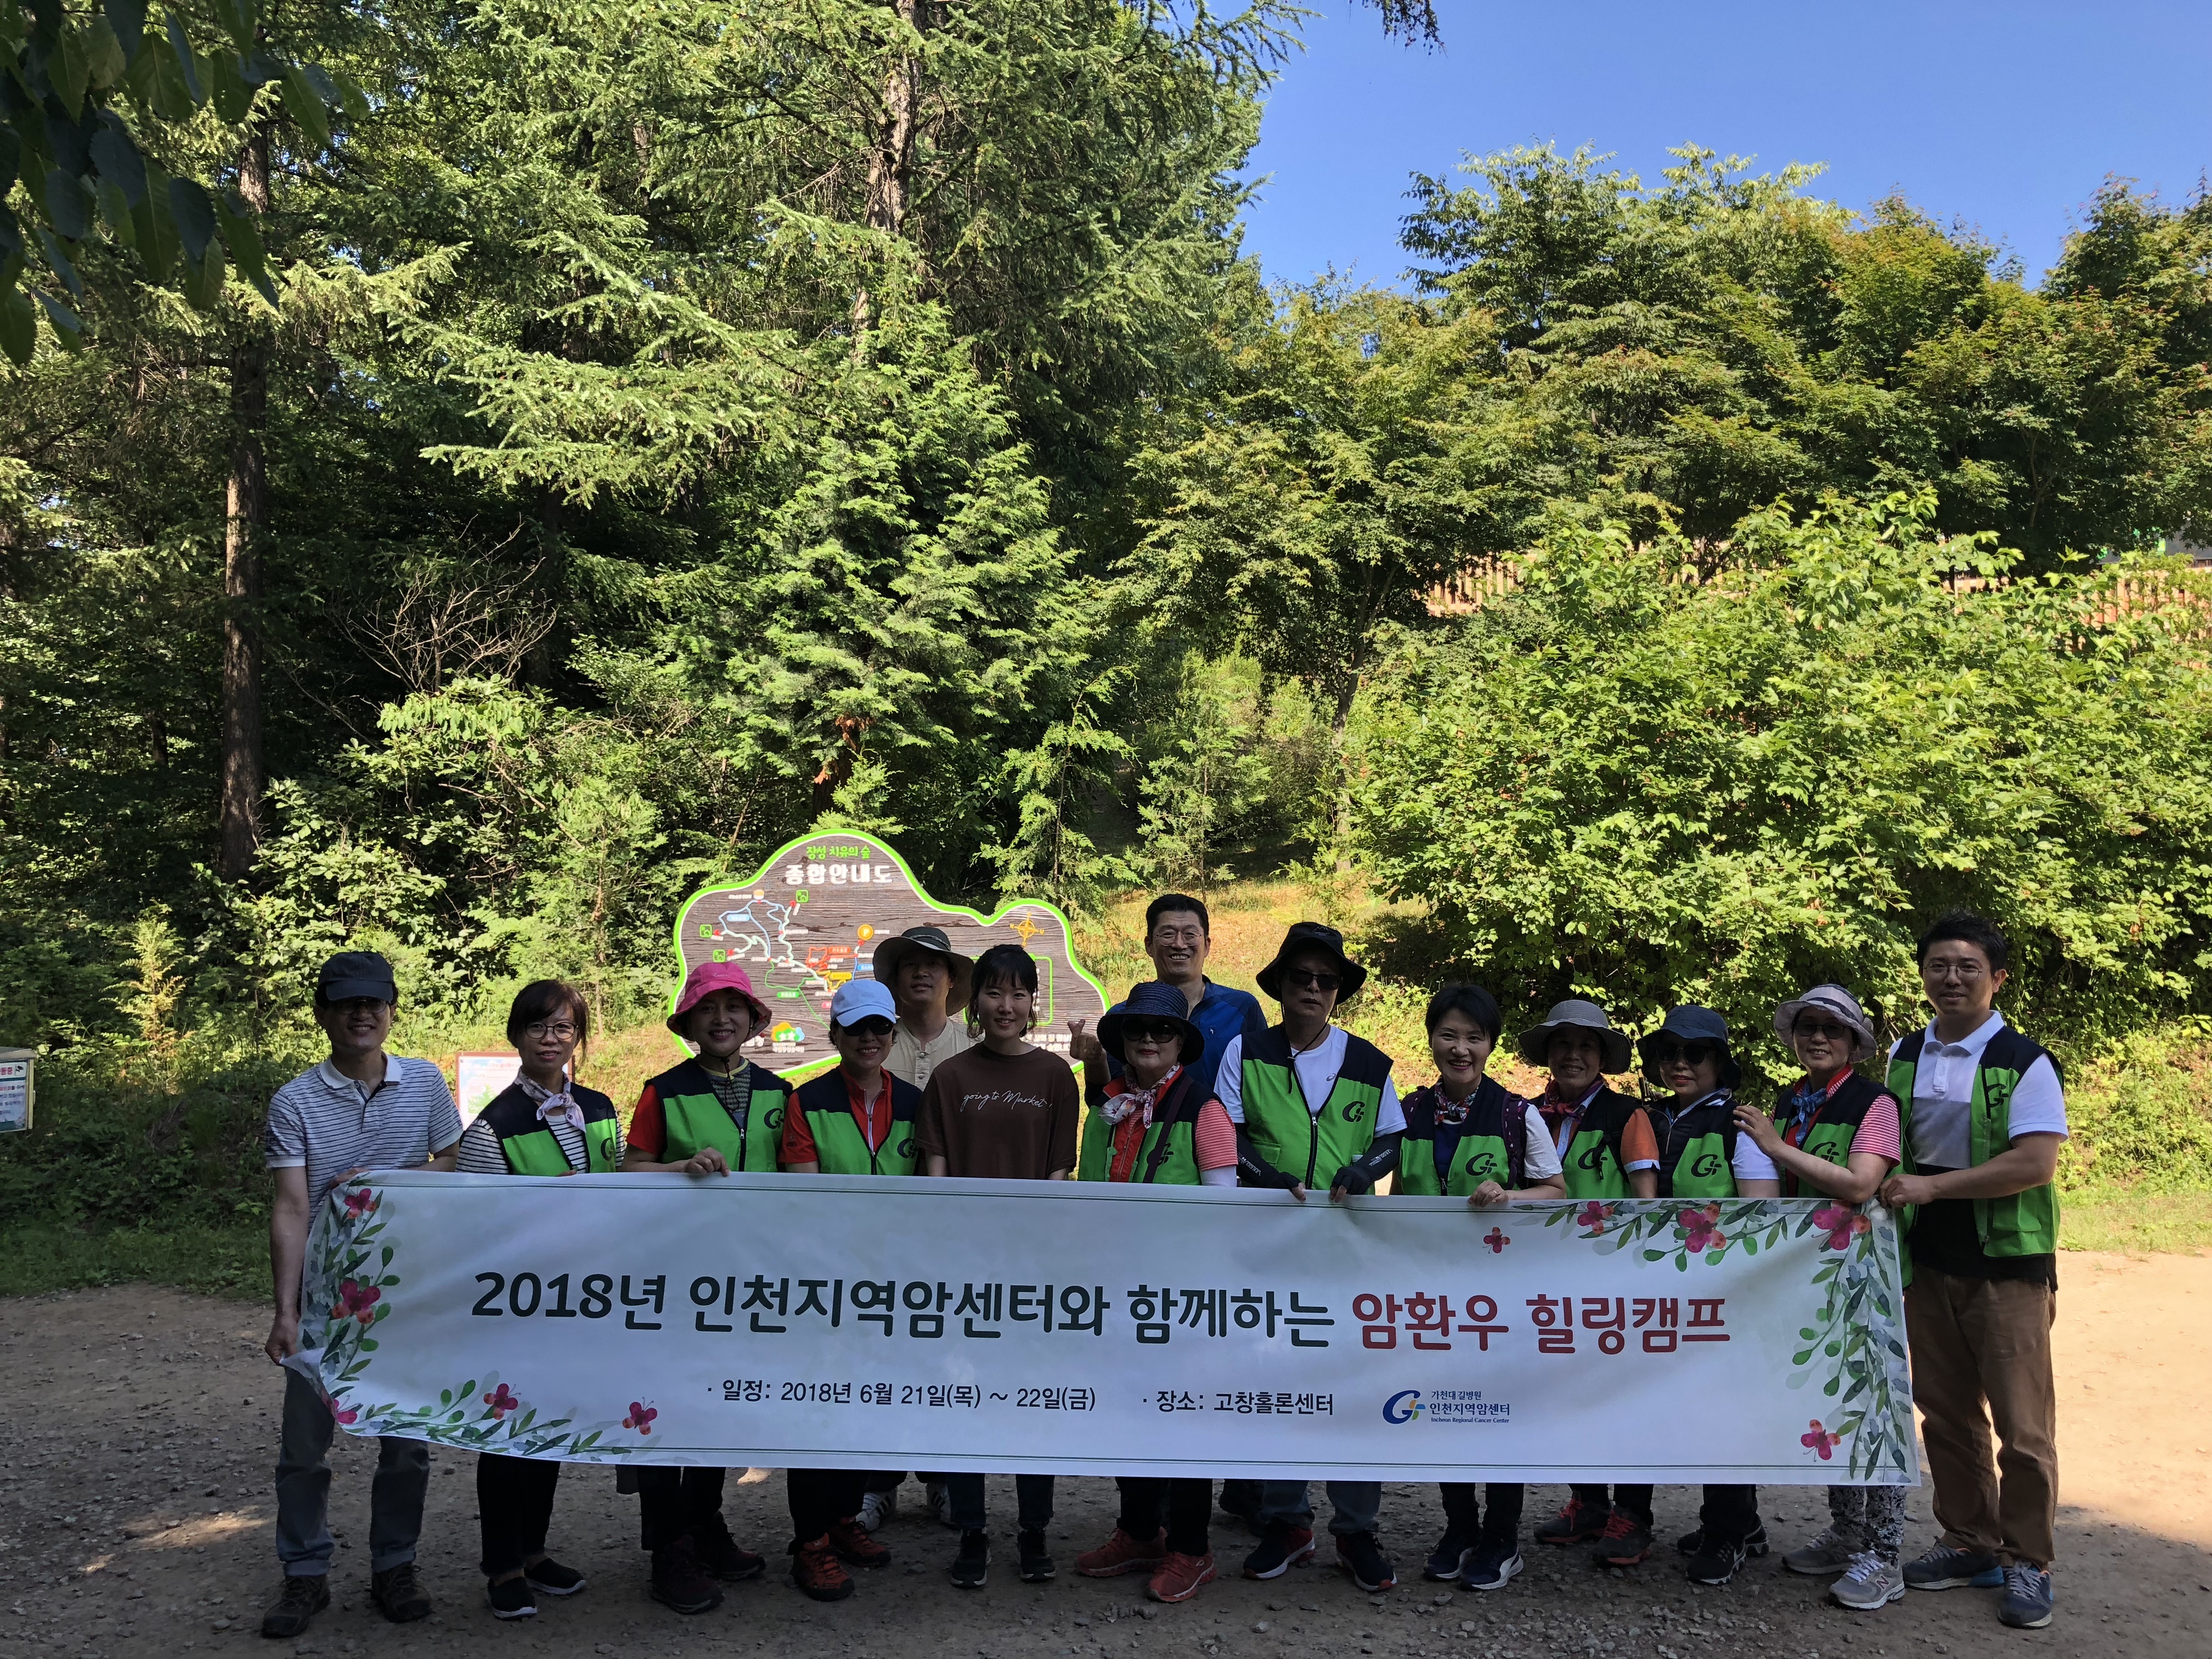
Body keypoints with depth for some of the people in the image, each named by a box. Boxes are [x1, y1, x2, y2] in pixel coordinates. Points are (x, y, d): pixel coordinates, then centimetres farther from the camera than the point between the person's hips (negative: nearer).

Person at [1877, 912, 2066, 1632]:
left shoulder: (2023, 1063, -9)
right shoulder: (1905, 1057, 6)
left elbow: (2035, 1164, -18)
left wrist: (1933, 1186, -20)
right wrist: (1895, 1191, 2)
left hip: (2007, 1263, -5)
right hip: (1928, 1262, 5)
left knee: (2021, 1423, -1)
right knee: (1946, 1413, 12)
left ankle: (2027, 1564, 14)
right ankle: (1969, 1543, 26)